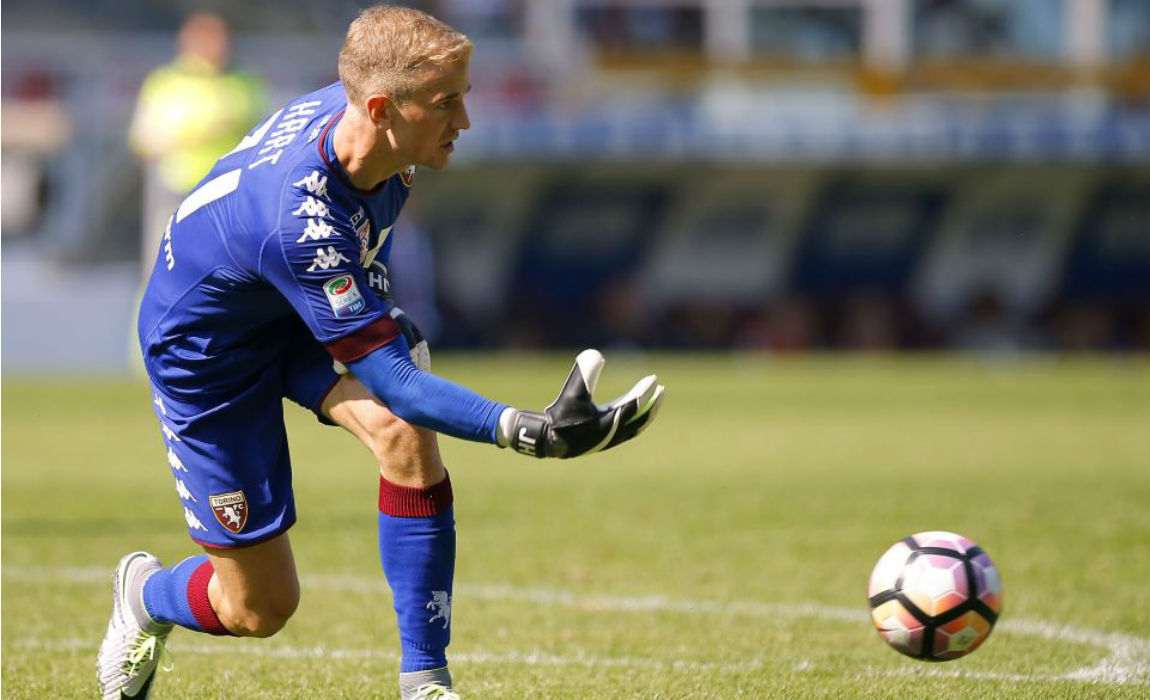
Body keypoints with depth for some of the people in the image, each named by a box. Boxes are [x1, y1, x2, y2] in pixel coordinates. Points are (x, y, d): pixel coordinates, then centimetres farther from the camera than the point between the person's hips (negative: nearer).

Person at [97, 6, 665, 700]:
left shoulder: (350, 106, -19)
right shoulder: (299, 220, -43)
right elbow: (395, 382, -40)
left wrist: (380, 310, 8)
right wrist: (528, 431, -49)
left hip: (313, 311, 7)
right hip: (207, 355, -6)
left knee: (406, 436, -24)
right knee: (260, 607, 2)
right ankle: (147, 594, 38)